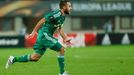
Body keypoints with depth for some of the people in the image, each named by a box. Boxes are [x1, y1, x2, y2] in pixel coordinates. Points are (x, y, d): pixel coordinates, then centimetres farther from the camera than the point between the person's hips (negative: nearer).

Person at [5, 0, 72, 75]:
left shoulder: (63, 16, 12)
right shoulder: (56, 14, -18)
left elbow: (60, 28, 23)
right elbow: (43, 20, -17)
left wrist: (65, 38, 14)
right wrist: (34, 31, -16)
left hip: (47, 36, 10)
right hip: (45, 35, -10)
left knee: (35, 57, 10)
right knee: (61, 49, -11)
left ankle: (13, 59, 15)